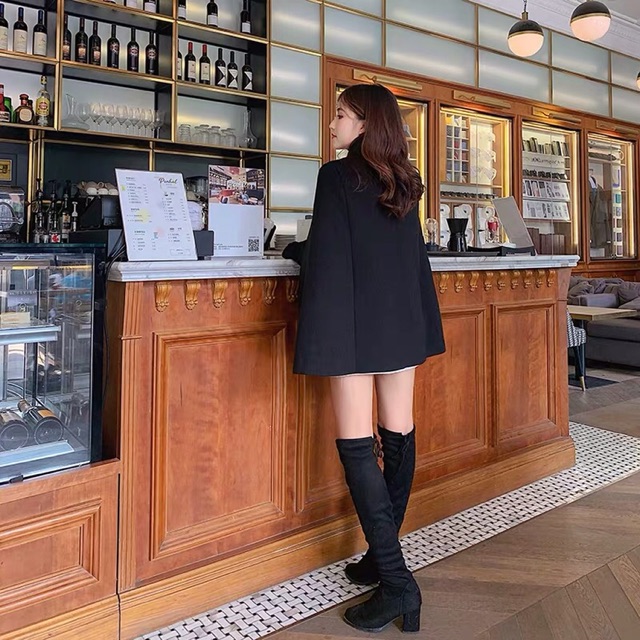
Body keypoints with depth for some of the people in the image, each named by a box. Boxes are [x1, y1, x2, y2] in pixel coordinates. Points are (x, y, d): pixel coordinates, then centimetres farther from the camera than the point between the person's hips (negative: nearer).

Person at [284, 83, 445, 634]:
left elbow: (324, 254, -13)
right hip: (404, 320, 7)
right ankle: (384, 556, 25)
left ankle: (396, 581, -5)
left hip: (355, 322, -7)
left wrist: (291, 249, 5)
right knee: (398, 435, 11)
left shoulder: (337, 176, -6)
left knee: (357, 444, -4)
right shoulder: (404, 183, 13)